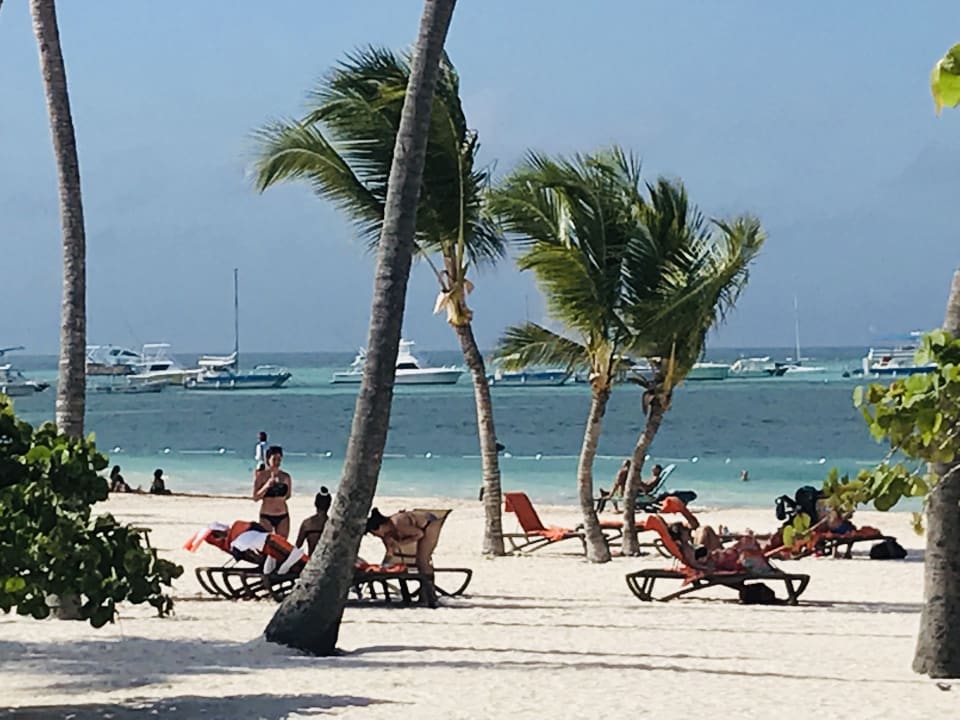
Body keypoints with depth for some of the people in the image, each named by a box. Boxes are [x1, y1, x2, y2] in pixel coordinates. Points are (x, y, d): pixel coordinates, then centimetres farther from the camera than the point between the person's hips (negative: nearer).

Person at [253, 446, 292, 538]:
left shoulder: (286, 477, 5)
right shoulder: (261, 475, -3)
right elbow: (256, 497, -8)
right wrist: (266, 486, -20)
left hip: (283, 517, 3)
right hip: (266, 516, -3)